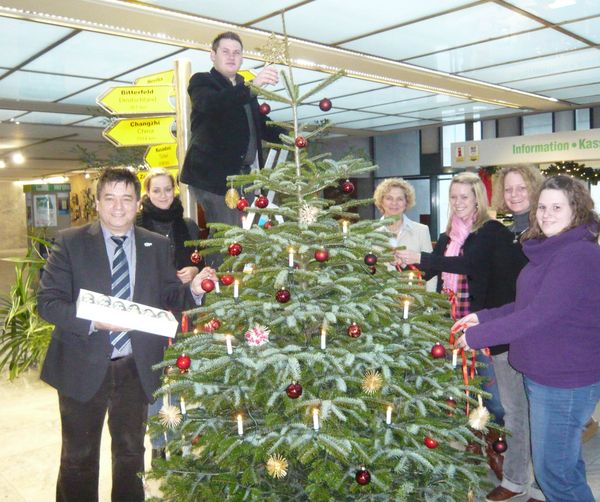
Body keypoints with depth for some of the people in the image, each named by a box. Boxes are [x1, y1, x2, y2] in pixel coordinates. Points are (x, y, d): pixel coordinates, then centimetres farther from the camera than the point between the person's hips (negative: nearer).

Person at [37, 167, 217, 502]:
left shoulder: (158, 246, 2)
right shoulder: (71, 242, -6)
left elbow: (168, 298, 4)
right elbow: (47, 302, -11)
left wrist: (193, 290, -18)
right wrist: (93, 321, -26)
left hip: (137, 368, 2)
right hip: (84, 367, -2)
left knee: (131, 453, 20)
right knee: (79, 458, 15)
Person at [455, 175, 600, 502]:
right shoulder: (551, 251, 10)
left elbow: (539, 315, -27)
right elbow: (530, 305, 16)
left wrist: (477, 335, -20)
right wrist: (482, 317, 5)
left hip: (566, 381, -10)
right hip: (541, 374, 10)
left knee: (553, 470, 3)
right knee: (565, 462, 24)